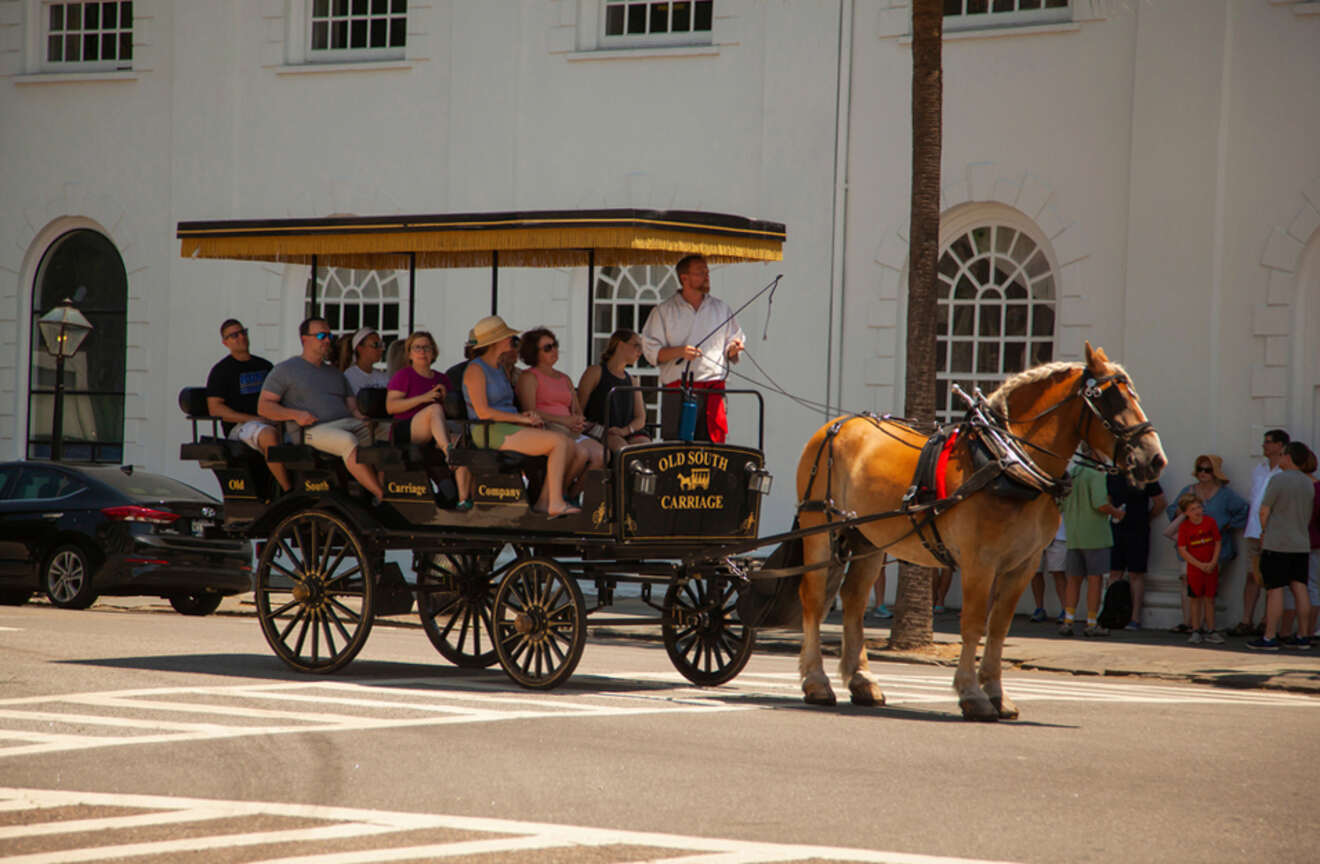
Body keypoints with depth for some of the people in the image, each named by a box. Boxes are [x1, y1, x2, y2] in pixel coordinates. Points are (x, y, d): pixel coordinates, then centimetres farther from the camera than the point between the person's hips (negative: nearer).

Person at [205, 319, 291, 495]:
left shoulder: (265, 366, 22)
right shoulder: (221, 370, 3)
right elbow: (214, 408, -6)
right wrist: (252, 419, -15)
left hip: (270, 423, 6)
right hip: (239, 428, -6)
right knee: (270, 435, -38)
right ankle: (288, 491, -38)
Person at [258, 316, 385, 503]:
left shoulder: (336, 374, 30)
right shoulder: (285, 370, 12)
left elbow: (353, 407, 24)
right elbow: (263, 407, 5)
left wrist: (366, 417, -1)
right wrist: (296, 414, -12)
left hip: (348, 423, 6)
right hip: (315, 429, -6)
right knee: (348, 441, -36)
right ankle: (381, 495, -39)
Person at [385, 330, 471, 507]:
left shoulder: (442, 379, 23)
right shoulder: (403, 376, 7)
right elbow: (390, 406, -6)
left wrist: (446, 397, -1)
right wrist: (423, 398, -15)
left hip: (436, 435, 5)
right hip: (406, 434, -5)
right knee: (434, 408, -33)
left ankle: (464, 498, -34)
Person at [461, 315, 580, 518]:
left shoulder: (499, 370, 22)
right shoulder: (475, 369, -7)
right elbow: (483, 412, -16)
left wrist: (528, 415, 2)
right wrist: (522, 418, -14)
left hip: (509, 428, 9)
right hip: (490, 433, -9)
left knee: (567, 444, -7)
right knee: (559, 442, -21)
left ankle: (544, 501, -10)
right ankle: (556, 504, -23)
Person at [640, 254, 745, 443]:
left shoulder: (722, 309, 17)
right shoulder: (664, 312, 7)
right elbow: (651, 351, 3)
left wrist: (733, 349, -3)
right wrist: (679, 351, -13)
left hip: (713, 389, 2)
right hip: (678, 388, -2)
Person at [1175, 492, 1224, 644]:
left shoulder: (1210, 522, -4)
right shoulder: (1184, 527, -9)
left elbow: (1217, 543, 1)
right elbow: (1182, 551, -12)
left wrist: (1213, 562, -12)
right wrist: (1200, 565, -16)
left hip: (1211, 568, 1)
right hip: (1194, 569, -1)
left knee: (1209, 599, 7)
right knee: (1196, 600, 5)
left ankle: (1210, 631, 14)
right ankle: (1196, 631, 12)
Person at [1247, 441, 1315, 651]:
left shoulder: (1278, 480, -12)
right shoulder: (1308, 483, 11)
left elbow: (1264, 511, -10)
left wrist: (1264, 533, 7)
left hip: (1277, 545, -7)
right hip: (1301, 545, 7)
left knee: (1274, 590, -5)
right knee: (1299, 588, 7)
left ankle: (1269, 637, -6)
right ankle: (1302, 637, 7)